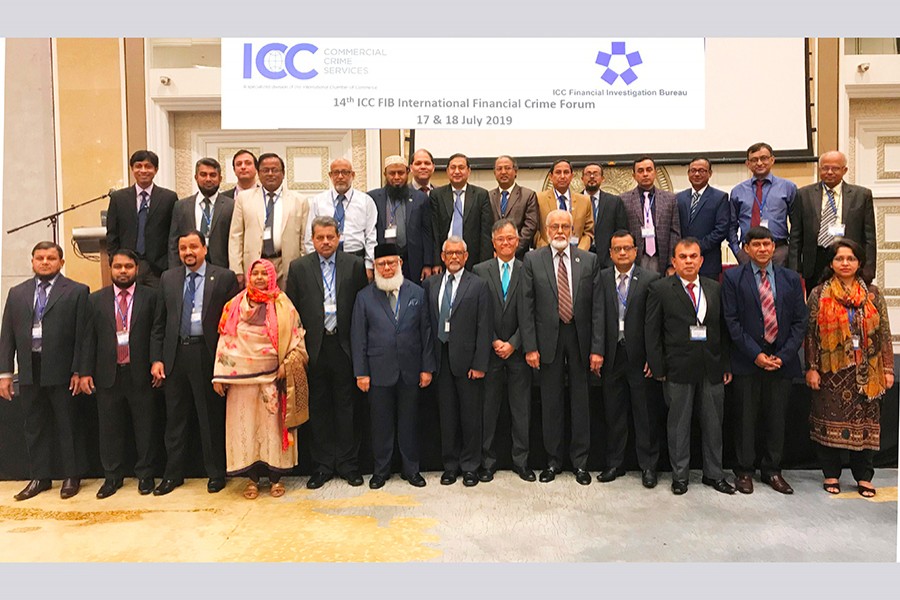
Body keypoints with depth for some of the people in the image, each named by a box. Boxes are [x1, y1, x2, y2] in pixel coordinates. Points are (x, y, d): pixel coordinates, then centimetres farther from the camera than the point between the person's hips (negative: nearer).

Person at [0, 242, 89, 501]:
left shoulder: (77, 291, -2)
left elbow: (82, 334, -6)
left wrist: (78, 371, -11)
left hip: (61, 370, -4)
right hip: (29, 371, 4)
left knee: (68, 425, 6)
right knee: (34, 426, 12)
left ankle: (72, 476, 19)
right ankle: (40, 477, 24)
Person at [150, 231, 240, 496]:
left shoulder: (224, 278, -1)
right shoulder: (168, 278, 10)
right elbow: (159, 323, 11)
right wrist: (156, 359, 4)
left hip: (208, 354, -3)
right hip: (175, 354, 4)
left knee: (211, 417, 5)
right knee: (175, 418, 12)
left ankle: (216, 473, 20)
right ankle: (173, 473, 26)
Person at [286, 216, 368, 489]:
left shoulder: (355, 265, 3)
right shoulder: (298, 267, 5)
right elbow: (292, 310, 4)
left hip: (344, 345, 0)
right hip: (314, 347, 1)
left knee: (346, 406, 8)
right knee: (318, 408, 9)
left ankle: (348, 464, 20)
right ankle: (322, 466, 21)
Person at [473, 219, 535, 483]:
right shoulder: (480, 270, 4)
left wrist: (513, 343, -9)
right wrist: (494, 342, -8)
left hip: (518, 350, 0)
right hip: (490, 350, 0)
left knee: (521, 409, 7)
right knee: (488, 408, 6)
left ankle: (521, 461, 19)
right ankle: (488, 462, 17)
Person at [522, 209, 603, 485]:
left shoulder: (589, 260, 2)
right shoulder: (532, 260, 0)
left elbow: (597, 307, 0)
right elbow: (527, 306, -2)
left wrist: (597, 348, -6)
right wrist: (530, 346, -8)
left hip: (580, 338, 1)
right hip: (548, 338, 0)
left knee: (580, 401, 9)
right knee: (551, 402, 9)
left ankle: (580, 461, 23)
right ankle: (553, 460, 24)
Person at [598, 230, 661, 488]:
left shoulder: (650, 279, -2)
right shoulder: (601, 278, 5)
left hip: (640, 357, -2)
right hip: (612, 356, 2)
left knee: (646, 415, 6)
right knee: (613, 413, 12)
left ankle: (648, 465, 22)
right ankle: (614, 463, 26)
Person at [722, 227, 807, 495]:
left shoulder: (791, 279, 8)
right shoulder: (733, 278, 0)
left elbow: (799, 322, 5)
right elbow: (732, 321, -5)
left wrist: (783, 355, -7)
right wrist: (756, 355, -12)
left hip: (782, 360, 3)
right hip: (747, 361, -2)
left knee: (777, 418, 10)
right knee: (746, 418, 4)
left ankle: (772, 470, 24)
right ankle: (744, 471, 17)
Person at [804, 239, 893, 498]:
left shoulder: (872, 294, 7)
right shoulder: (819, 294, 1)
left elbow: (884, 334, 7)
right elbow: (810, 333, -1)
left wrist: (888, 369, 2)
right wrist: (811, 368, -6)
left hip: (865, 371, 2)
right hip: (830, 370, -1)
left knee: (865, 422, 6)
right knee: (829, 420, 5)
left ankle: (864, 476, 18)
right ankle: (831, 474, 17)